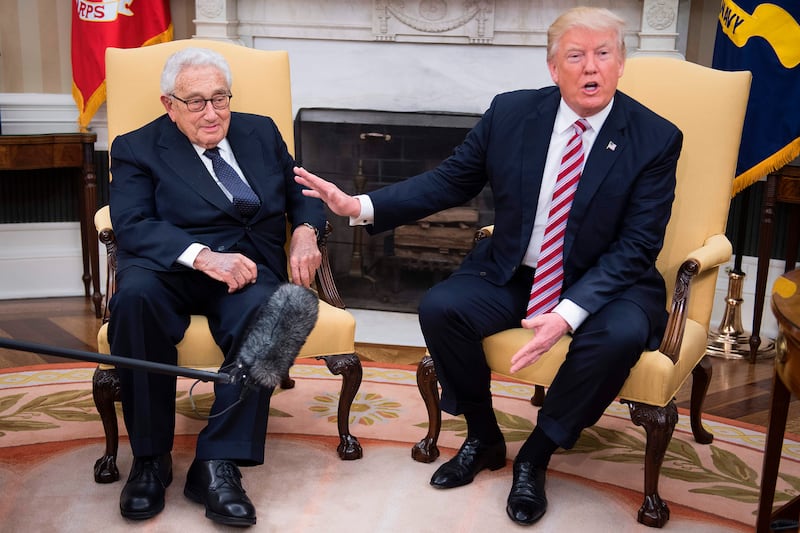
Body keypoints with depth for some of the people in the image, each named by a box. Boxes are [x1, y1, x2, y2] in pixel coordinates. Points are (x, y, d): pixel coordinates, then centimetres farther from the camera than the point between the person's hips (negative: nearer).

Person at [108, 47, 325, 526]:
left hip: (246, 268, 2)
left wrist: (306, 230, -2)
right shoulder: (137, 149, 8)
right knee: (135, 294, -36)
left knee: (264, 309, -34)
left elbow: (302, 192, 22)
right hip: (170, 270, -1)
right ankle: (150, 457, -21)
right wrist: (202, 255, -25)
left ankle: (217, 464, -27)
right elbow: (132, 225, -8)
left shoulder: (261, 132, 21)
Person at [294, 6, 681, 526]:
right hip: (512, 273, 3)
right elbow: (449, 181, 3)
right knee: (440, 307, -21)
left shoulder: (656, 138, -11)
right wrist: (361, 206, -10)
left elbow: (636, 246, -15)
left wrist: (569, 313, -30)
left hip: (606, 283, -2)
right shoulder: (511, 112, -3)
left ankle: (536, 456, -7)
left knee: (619, 336, -33)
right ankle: (483, 437, 4)